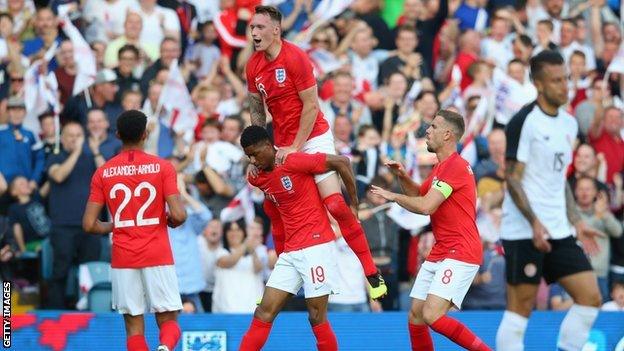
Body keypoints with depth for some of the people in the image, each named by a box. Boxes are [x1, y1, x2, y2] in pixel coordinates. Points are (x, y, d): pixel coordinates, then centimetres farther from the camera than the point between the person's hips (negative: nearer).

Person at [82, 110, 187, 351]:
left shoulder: (103, 173, 2)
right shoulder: (162, 167, -3)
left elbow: (89, 225, 0)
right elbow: (178, 215, -11)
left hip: (123, 258, 1)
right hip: (158, 256, -1)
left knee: (134, 326, 7)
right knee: (168, 320, 6)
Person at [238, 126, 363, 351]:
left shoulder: (293, 162, -12)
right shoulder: (257, 179, 9)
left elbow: (341, 162, -9)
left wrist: (354, 203, -3)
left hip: (316, 246, -7)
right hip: (289, 253, 7)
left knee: (317, 318, -5)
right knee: (263, 313, 1)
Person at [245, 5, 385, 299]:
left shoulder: (295, 58, -16)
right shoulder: (253, 66, 3)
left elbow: (311, 105, -15)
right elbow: (257, 110, 14)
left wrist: (295, 147, -16)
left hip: (313, 137, -7)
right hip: (282, 146, 7)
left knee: (334, 203, -16)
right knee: (273, 208, 5)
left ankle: (372, 274, -11)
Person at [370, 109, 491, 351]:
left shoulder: (455, 166, -16)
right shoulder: (442, 166, 18)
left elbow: (425, 206, -22)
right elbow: (419, 194, 30)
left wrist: (393, 196, -6)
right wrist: (402, 177, 12)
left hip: (460, 254, -10)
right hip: (439, 254, 10)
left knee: (432, 315, -21)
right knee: (416, 315, 6)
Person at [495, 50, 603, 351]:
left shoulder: (569, 123, 14)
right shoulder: (524, 121, -10)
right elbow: (512, 177, -13)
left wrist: (576, 222, 15)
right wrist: (535, 222, -21)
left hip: (559, 231, 8)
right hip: (524, 232, -7)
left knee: (590, 297, 0)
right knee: (520, 307, -5)